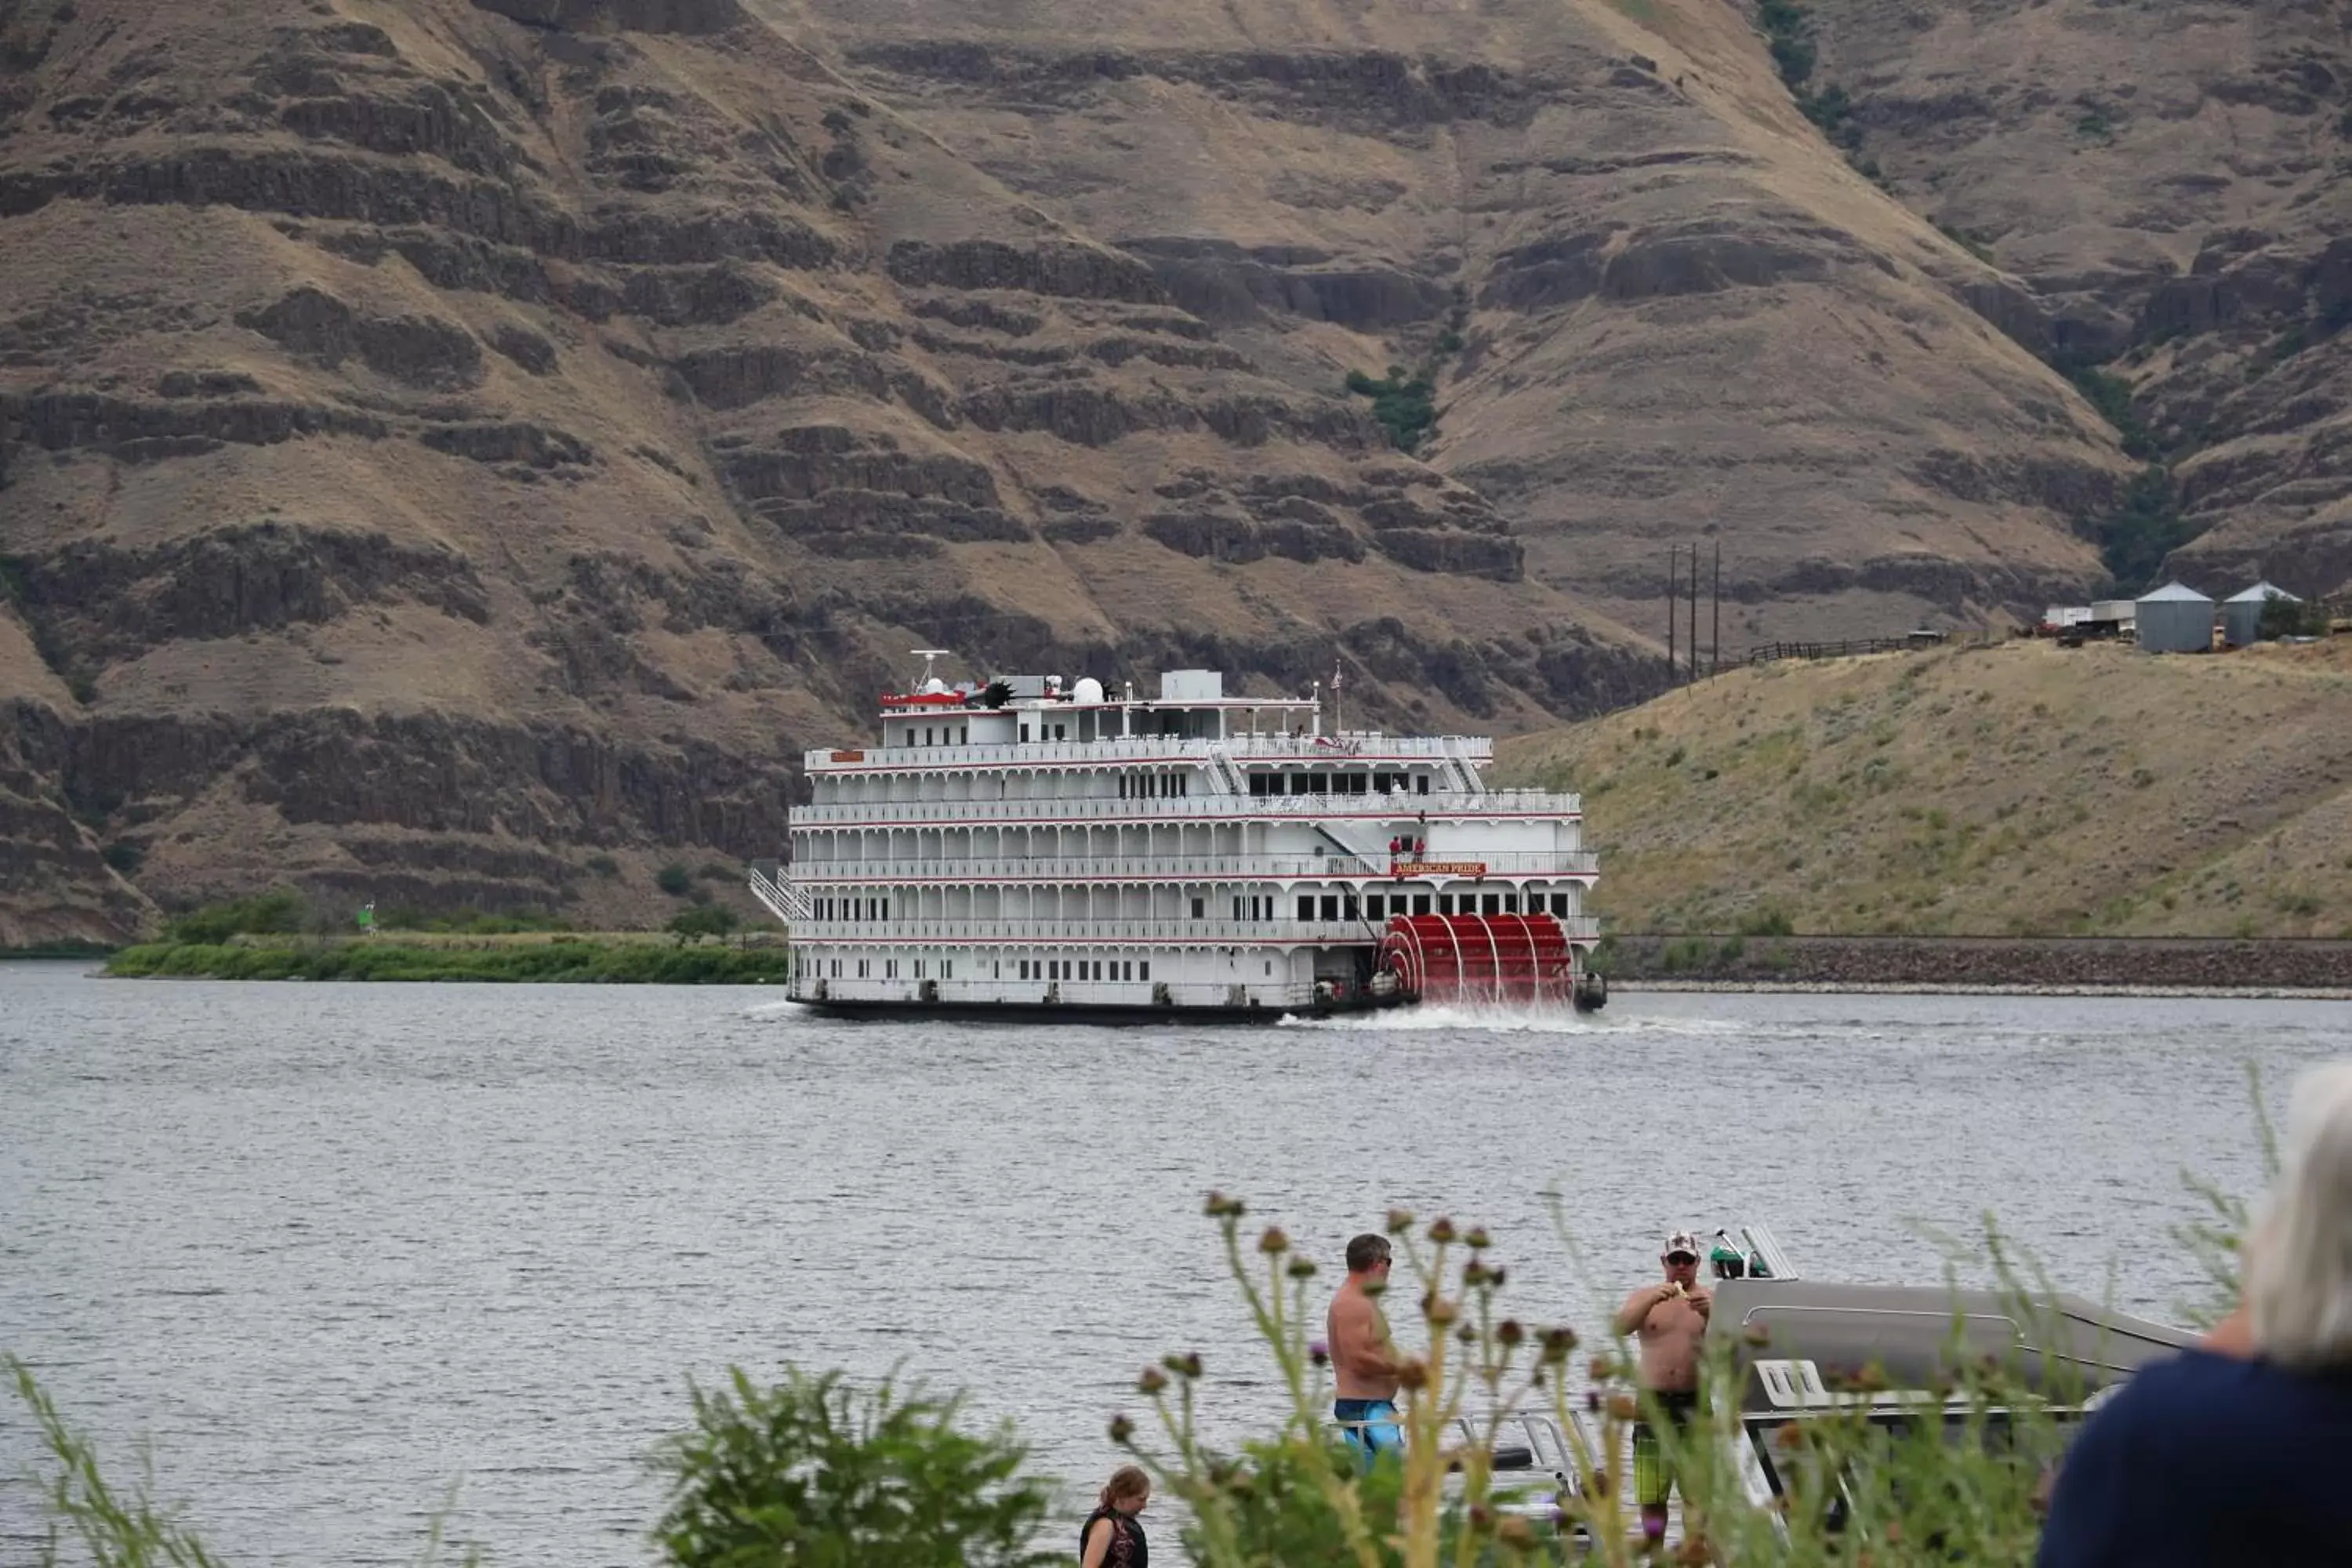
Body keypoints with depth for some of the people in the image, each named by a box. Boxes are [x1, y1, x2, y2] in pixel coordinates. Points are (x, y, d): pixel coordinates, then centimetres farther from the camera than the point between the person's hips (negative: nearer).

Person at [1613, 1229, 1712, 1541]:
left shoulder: (1711, 1300, 6)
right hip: (1654, 1402, 1)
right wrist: (1653, 1301, -26)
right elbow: (1621, 1327, -10)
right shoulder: (1646, 1297, 10)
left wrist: (1710, 1314, -29)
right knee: (1651, 1498, 3)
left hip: (1695, 1404, -1)